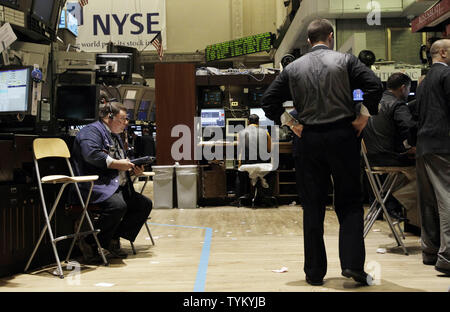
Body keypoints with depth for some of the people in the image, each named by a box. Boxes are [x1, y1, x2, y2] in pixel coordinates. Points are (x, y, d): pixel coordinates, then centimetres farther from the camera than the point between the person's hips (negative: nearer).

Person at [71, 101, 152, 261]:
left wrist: (133, 169, 10)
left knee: (145, 204, 1)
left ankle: (114, 238, 3)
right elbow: (91, 154, -24)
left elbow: (123, 162, 32)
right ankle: (90, 243, -16)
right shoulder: (92, 131, -5)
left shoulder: (115, 136, 26)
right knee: (118, 205, -34)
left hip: (119, 187, 10)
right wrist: (116, 164, -20)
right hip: (97, 186, -10)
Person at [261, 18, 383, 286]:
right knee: (349, 203, 8)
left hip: (309, 139, 2)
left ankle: (315, 272, 12)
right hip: (343, 136, -2)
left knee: (313, 207, 8)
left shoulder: (293, 68, 7)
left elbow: (268, 101, 6)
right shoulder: (345, 60, 0)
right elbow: (375, 86, -12)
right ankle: (352, 264, -2)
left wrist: (289, 122, 8)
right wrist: (364, 116, -3)